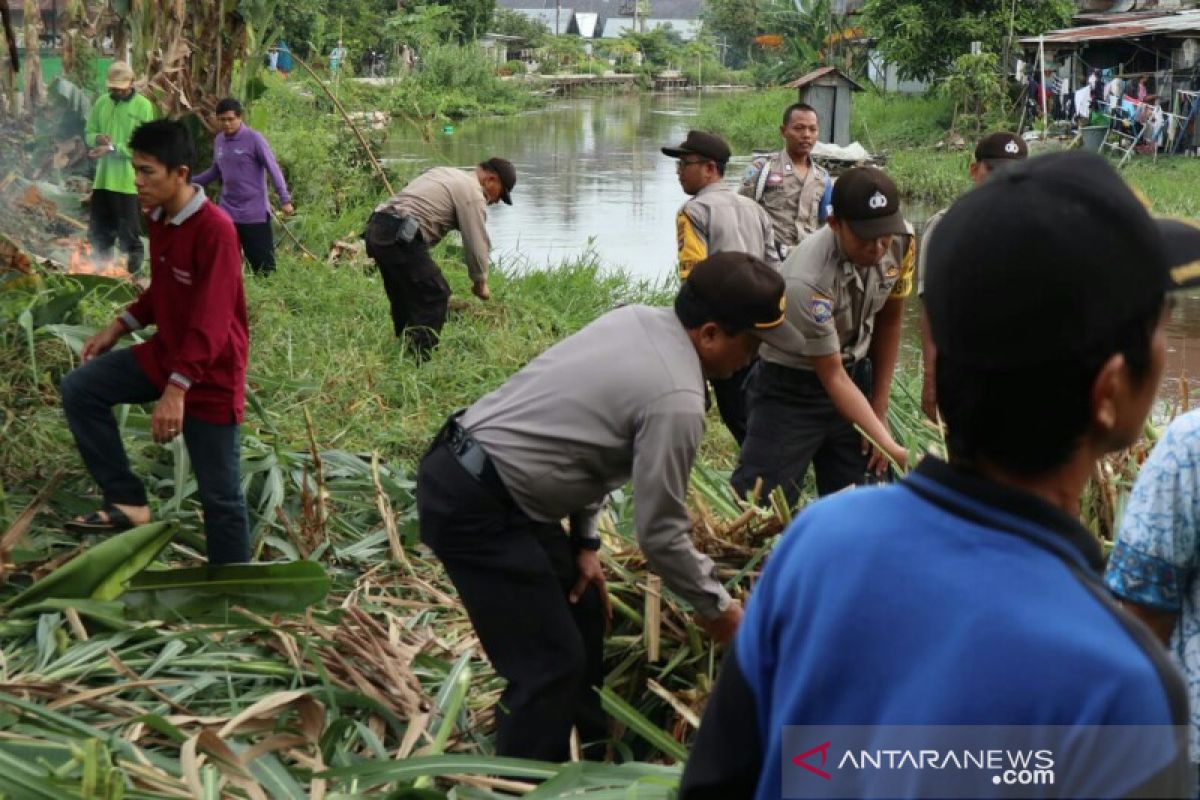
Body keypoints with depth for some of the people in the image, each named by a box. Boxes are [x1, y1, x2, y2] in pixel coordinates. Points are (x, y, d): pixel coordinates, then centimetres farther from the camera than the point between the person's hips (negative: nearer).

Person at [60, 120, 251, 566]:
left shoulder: (215, 230, -25)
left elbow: (210, 323, -29)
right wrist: (119, 327, 7)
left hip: (210, 373, -8)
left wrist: (176, 390, -34)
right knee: (80, 388, -3)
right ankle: (129, 502, 2)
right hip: (164, 353, 8)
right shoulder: (160, 219, 1)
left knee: (219, 492, 0)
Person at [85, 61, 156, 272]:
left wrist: (112, 147, -21)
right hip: (102, 178, 5)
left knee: (129, 233, 0)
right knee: (98, 230, 14)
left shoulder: (143, 106, -8)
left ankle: (132, 267, 9)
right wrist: (98, 138, -9)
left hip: (128, 180, -5)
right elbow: (88, 133, 14)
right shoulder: (101, 102, 9)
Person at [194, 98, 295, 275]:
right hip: (227, 212, 6)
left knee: (263, 264, -4)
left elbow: (273, 169, -11)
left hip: (255, 212, -6)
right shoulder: (218, 141, 9)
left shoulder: (254, 138, -10)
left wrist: (285, 200, -17)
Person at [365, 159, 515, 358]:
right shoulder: (472, 194, -2)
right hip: (398, 237, -10)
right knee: (435, 294, -3)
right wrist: (480, 283, 11)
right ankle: (419, 361, -4)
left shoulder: (446, 173, 26)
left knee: (405, 297, 20)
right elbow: (476, 243, -3)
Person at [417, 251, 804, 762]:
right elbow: (660, 534, -14)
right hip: (474, 505, -10)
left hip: (478, 471, 10)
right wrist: (715, 607, 3)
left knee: (581, 610, 21)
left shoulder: (638, 319, 7)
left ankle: (584, 758, 35)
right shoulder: (676, 401, -21)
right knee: (552, 664, -7)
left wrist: (585, 541, 14)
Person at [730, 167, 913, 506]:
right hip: (791, 390, -5)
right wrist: (891, 447, -30)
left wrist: (879, 413, 4)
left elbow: (888, 322, 3)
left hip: (857, 377, 6)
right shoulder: (807, 280, -33)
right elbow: (832, 377, -24)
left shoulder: (902, 241, -14)